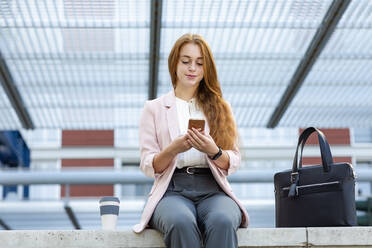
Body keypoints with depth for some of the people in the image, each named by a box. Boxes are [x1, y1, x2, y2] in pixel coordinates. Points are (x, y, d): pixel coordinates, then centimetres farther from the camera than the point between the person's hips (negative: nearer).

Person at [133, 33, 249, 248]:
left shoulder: (220, 108, 20)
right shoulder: (154, 108, 16)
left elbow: (234, 164, 11)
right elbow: (148, 167, 7)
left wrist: (213, 151, -12)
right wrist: (173, 149, -14)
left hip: (213, 189, 1)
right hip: (172, 190, -1)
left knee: (222, 222, -37)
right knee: (181, 223, -38)